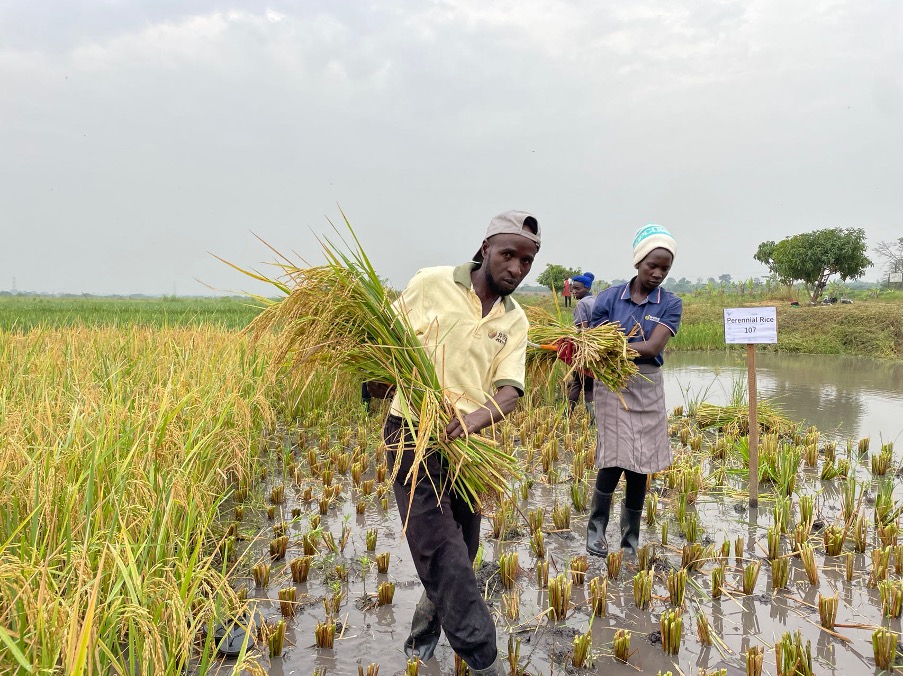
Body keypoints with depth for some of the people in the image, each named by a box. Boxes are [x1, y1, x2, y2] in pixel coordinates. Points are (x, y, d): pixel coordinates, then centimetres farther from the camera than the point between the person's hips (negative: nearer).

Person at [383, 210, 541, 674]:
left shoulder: (515, 321, 4)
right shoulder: (430, 284, -5)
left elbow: (509, 391, -7)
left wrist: (473, 420, -27)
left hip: (469, 441, 5)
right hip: (412, 433, -4)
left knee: (459, 553, 14)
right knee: (441, 550, -9)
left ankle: (424, 630, 40)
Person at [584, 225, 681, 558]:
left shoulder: (670, 304, -2)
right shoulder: (610, 297, -3)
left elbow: (652, 348, -15)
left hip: (647, 388, 2)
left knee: (639, 466, 6)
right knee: (614, 461, -8)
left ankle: (630, 540, 22)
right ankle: (596, 528, 15)